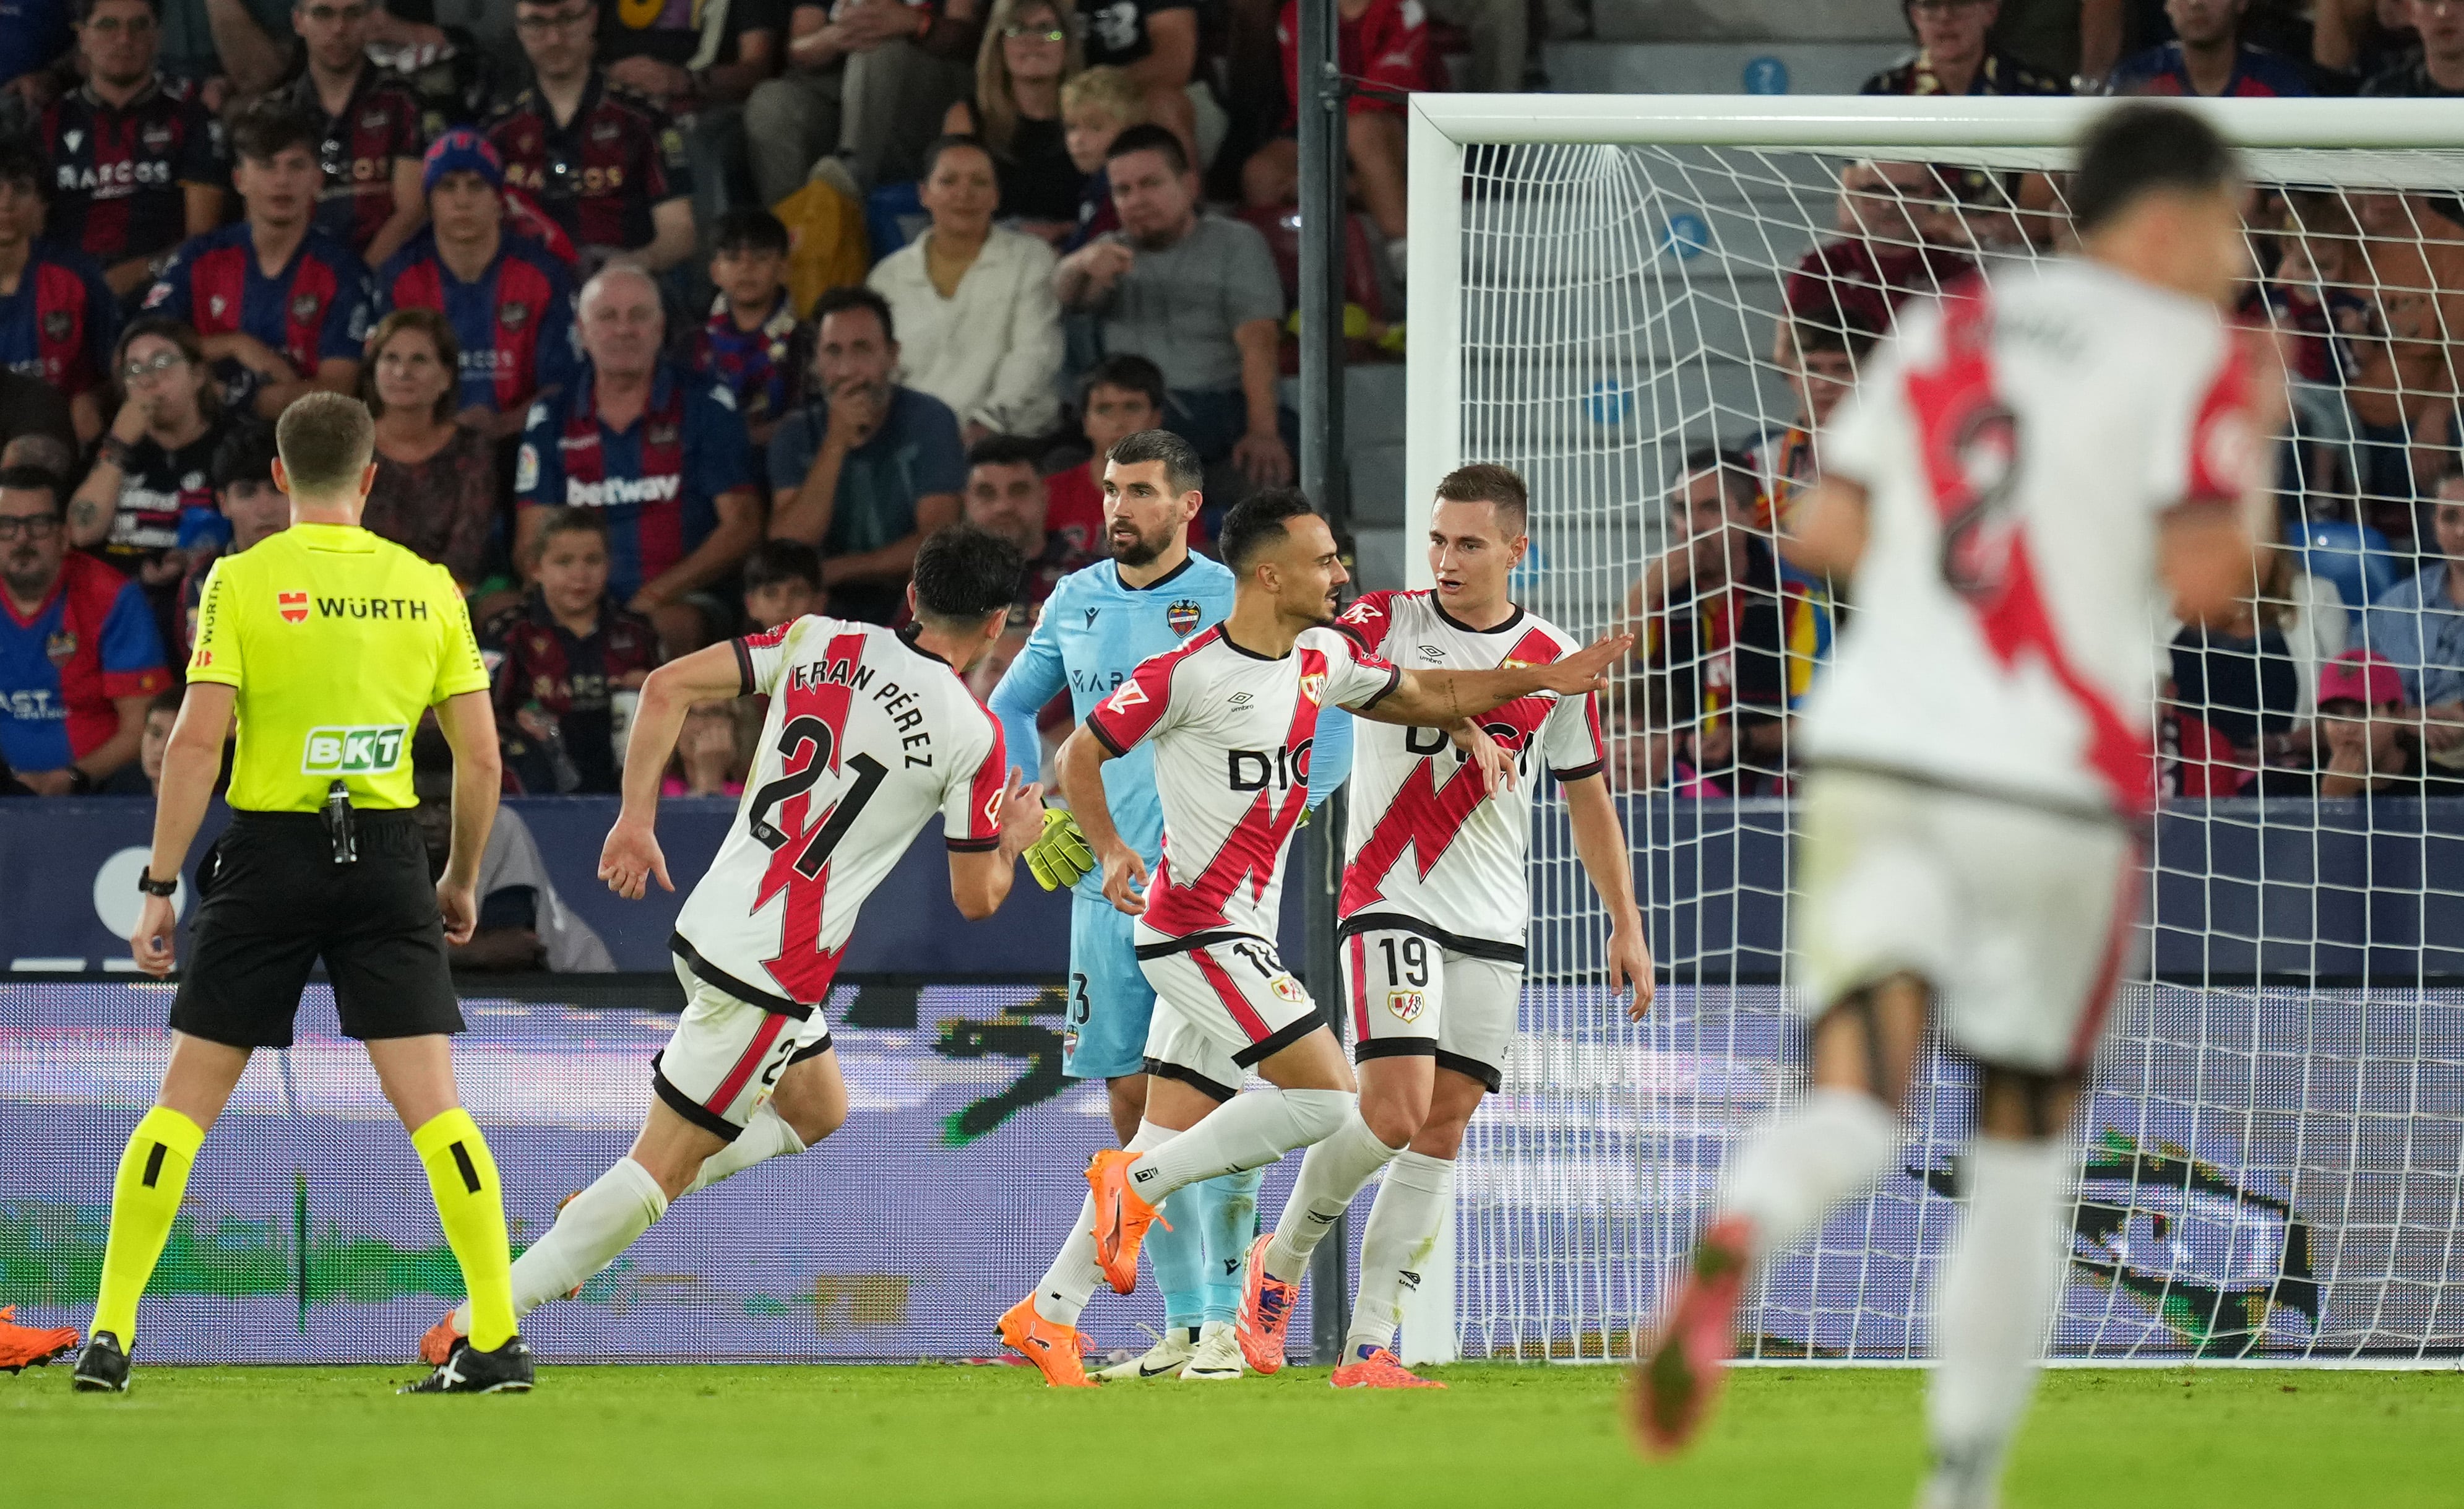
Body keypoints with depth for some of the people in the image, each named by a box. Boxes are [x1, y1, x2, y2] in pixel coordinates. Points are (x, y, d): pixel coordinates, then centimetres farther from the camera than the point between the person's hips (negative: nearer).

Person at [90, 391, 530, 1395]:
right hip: (387, 856, 2)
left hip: (270, 854, -1)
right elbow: (480, 756, 4)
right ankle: (499, 1340, -7)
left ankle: (109, 1337, 4)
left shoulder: (241, 580, -4)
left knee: (185, 1102, 7)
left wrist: (159, 886, -6)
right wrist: (462, 879, 18)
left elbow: (196, 740, -10)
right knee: (432, 1104, 0)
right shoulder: (426, 586, 4)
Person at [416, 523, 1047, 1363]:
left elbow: (667, 688, -2)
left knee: (818, 1114, 27)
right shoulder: (972, 734, -9)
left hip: (709, 925, 7)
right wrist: (1016, 837, 20)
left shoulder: (822, 642, 4)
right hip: (773, 974, -7)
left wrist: (635, 818, 4)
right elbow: (976, 899, 0)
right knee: (662, 1167, -2)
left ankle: (601, 1212, 19)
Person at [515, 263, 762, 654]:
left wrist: (658, 595, -10)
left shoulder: (705, 406, 8)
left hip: (683, 606, -2)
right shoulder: (551, 419, 16)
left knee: (667, 626, -39)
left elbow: (742, 526, 3)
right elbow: (531, 545, 14)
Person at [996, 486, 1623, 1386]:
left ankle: (1046, 1317, 13)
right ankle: (1139, 1182, -5)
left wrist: (1537, 680, 15)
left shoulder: (1322, 659, 9)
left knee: (1171, 1139, 8)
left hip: (1240, 935, 8)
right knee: (1328, 1097, -16)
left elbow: (1421, 694, 24)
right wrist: (1111, 852, -21)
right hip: (1197, 929, -8)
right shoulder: (1188, 673, -14)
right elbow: (1079, 754, -6)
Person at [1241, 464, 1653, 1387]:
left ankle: (1369, 1346, 3)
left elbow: (1588, 798, 16)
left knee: (1443, 1130, 0)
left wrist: (1625, 925, 15)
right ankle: (1281, 1261, 9)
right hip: (1390, 907, -4)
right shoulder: (1389, 624, -3)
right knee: (1394, 1113, -16)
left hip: (1492, 929, 4)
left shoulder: (1555, 664, 7)